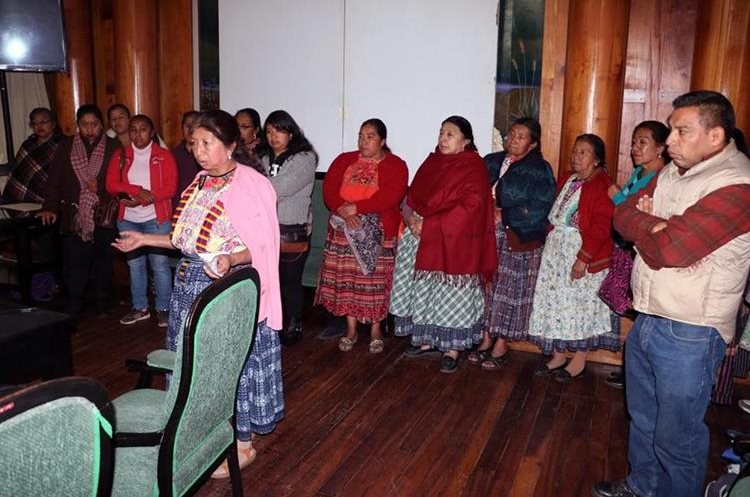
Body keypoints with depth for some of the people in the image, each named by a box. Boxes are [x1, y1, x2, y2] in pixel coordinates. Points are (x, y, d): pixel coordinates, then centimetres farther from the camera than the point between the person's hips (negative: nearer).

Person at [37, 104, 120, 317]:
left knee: (104, 261, 10)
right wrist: (50, 207, -4)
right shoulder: (66, 146, 8)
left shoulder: (114, 147, 2)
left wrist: (100, 188, -14)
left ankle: (102, 304, 26)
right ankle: (73, 308, 8)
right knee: (74, 263, -3)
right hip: (75, 217, 1)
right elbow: (54, 178, 4)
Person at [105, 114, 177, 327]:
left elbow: (170, 188, -9)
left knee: (160, 264, -3)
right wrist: (138, 191, -15)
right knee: (135, 264, 12)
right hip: (128, 219, 4)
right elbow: (112, 185, -2)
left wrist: (144, 199, -17)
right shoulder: (120, 156, 9)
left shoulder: (164, 156, 0)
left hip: (156, 219, -3)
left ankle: (163, 309, 9)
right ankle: (140, 308, 24)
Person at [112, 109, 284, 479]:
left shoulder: (251, 184, -14)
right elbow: (190, 239, 15)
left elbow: (262, 246, -16)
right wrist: (145, 239, 13)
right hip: (191, 283, 8)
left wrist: (229, 260, -33)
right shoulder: (201, 181, 9)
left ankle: (243, 443, 21)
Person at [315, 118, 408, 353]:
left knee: (375, 280, -1)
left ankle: (376, 329, 15)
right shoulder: (344, 160, 12)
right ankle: (351, 329, 19)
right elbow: (329, 188, 0)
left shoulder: (396, 165, 0)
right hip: (344, 230, 3)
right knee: (346, 279, 5)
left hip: (379, 232, -3)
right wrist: (342, 210, -18)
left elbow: (391, 196, -15)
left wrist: (357, 207, -20)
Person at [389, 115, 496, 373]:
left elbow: (469, 207, -18)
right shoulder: (432, 161, 11)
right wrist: (411, 218, -9)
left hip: (455, 243, -6)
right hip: (423, 240, 7)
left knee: (452, 296, 1)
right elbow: (413, 195, 11)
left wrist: (428, 224, -20)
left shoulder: (474, 167, -9)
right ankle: (428, 341, 26)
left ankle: (452, 348, 13)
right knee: (424, 292, 13)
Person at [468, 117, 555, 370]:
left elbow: (538, 209, -12)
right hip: (487, 237, 4)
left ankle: (501, 346, 14)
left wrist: (504, 215, -16)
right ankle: (486, 340, 22)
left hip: (519, 240, -4)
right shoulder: (492, 162, 11)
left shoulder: (539, 170, -3)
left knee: (509, 290, 2)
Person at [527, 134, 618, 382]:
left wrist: (583, 257, -22)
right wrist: (551, 245, 11)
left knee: (581, 303, 2)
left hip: (583, 254, -8)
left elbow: (600, 227, -19)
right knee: (557, 301, 10)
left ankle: (579, 362, 16)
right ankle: (558, 356, 22)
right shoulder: (567, 181, 14)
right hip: (557, 250, 8)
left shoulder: (601, 186, -13)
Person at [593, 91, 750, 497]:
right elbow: (623, 214, 6)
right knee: (642, 417, 24)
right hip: (647, 320, 9)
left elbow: (669, 248, -28)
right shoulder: (674, 170, 7)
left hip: (689, 334, -8)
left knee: (676, 436, 7)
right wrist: (653, 225, -15)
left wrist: (642, 223, -8)